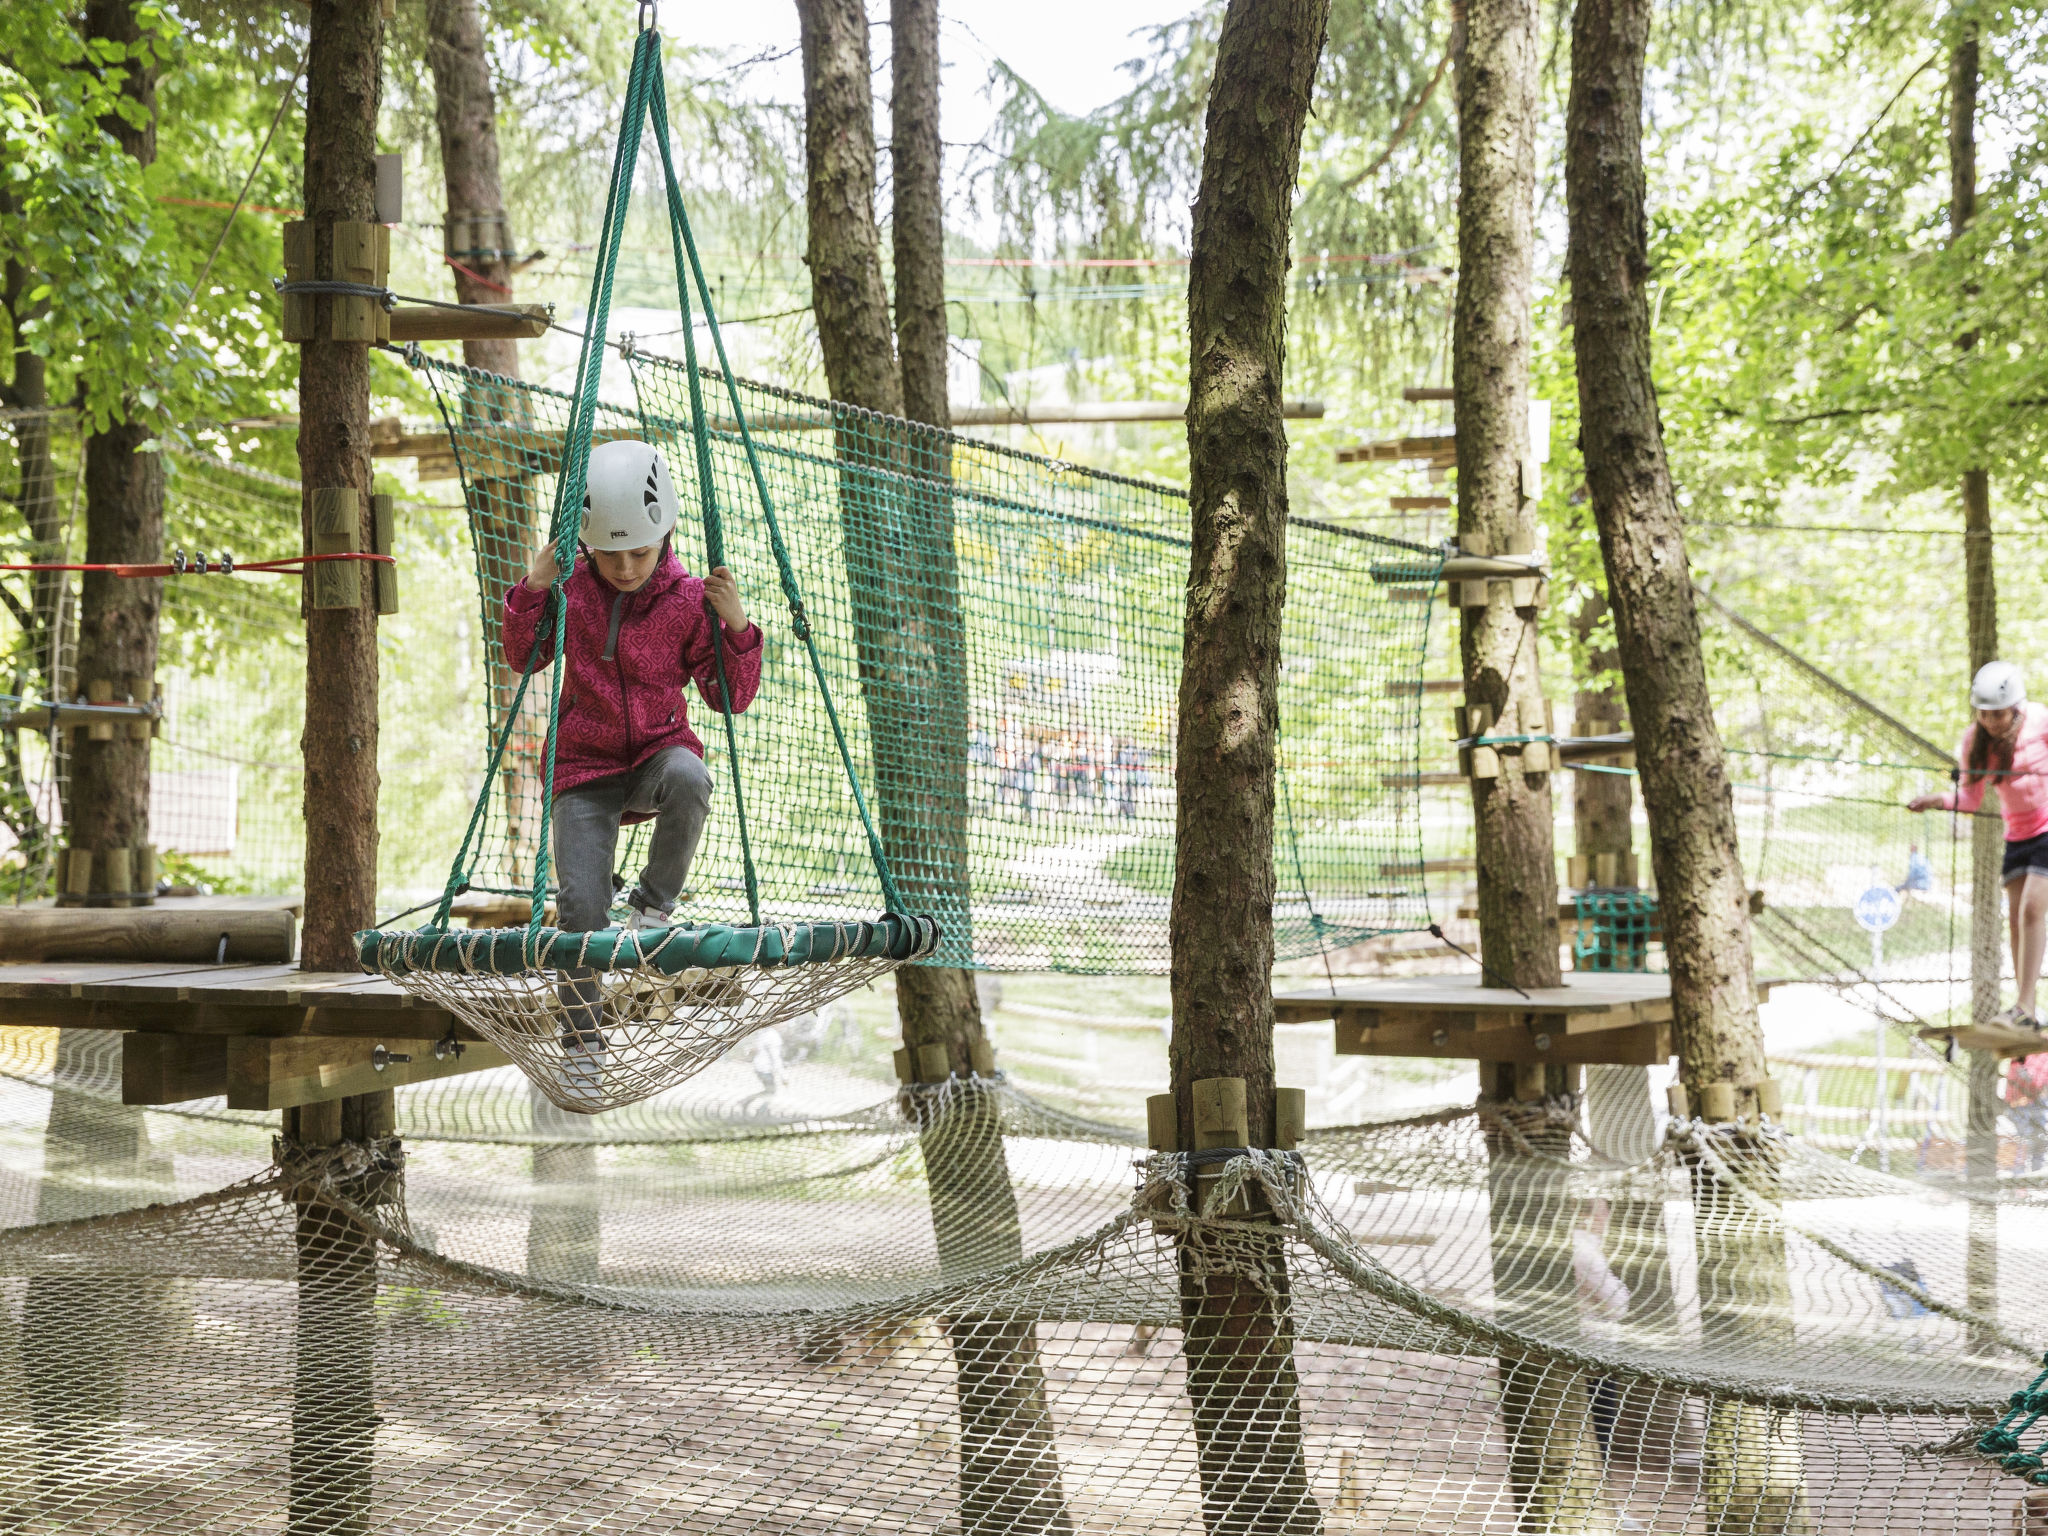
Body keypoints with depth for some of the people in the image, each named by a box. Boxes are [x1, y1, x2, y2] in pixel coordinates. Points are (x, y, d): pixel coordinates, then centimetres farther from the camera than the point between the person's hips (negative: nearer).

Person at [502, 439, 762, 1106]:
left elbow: (730, 697, -2)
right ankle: (582, 1044, 4)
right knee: (580, 905, -14)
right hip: (584, 766, 1)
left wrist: (736, 627, -19)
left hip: (659, 751, -1)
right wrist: (530, 594, -9)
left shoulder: (688, 599, -7)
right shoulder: (571, 586, -4)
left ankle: (654, 903, -13)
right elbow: (523, 659, 8)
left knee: (688, 778, -39)